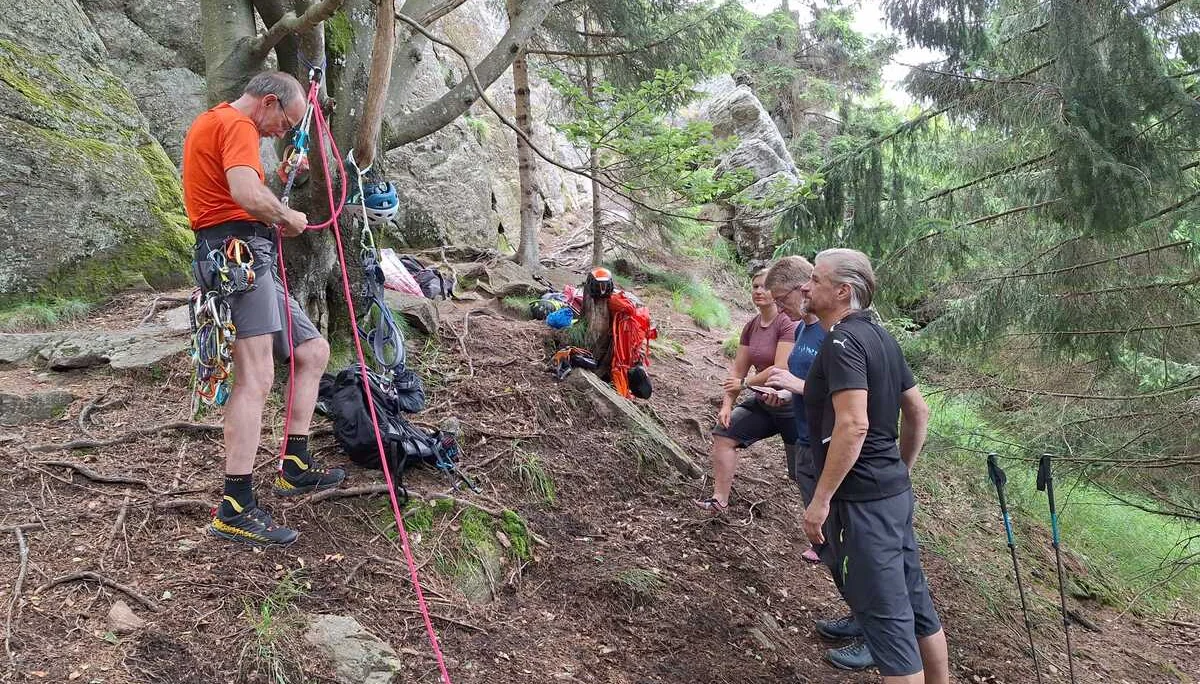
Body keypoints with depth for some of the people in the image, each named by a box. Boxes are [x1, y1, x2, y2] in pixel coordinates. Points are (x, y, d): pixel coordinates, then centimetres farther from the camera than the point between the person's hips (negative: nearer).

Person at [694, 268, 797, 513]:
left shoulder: (788, 323, -18)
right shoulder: (751, 327, 4)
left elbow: (781, 369, -24)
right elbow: (736, 370, 6)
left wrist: (745, 383, -14)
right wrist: (727, 404, -4)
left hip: (790, 407, -7)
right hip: (763, 403, 7)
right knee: (724, 433, -2)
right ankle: (720, 499, 2)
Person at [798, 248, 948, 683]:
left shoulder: (843, 341, -17)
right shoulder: (879, 336, 11)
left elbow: (854, 425, -27)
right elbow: (918, 412, 17)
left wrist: (820, 499, -23)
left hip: (860, 500, -10)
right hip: (894, 492, 10)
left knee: (886, 618, -2)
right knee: (916, 606, 18)